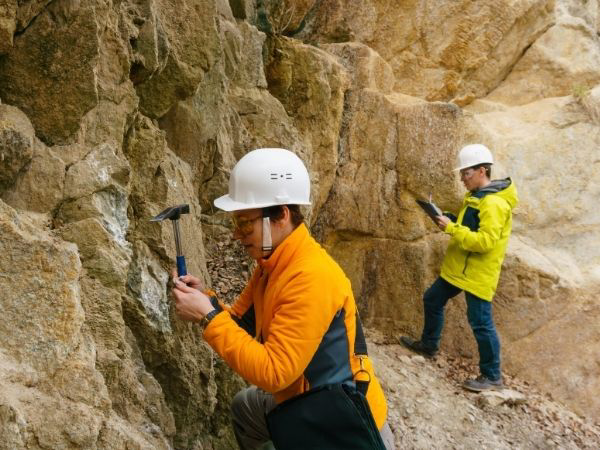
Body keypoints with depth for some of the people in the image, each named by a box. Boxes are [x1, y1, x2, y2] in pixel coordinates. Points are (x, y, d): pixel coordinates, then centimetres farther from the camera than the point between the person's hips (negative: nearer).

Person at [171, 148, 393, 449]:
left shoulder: (311, 278, -30)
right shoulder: (272, 262, -2)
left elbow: (273, 373, -32)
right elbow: (240, 322, 4)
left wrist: (208, 317, -29)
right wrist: (205, 302, -13)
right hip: (302, 404, 10)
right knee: (244, 407, 26)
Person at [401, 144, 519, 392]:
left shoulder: (493, 204, -22)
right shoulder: (476, 196, 10)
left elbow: (486, 241, -29)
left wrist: (452, 228, -26)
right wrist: (451, 220, 3)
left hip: (478, 274, -10)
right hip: (457, 268, 10)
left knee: (481, 323, -3)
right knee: (432, 301, 20)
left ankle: (492, 376, 10)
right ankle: (428, 344, 40)